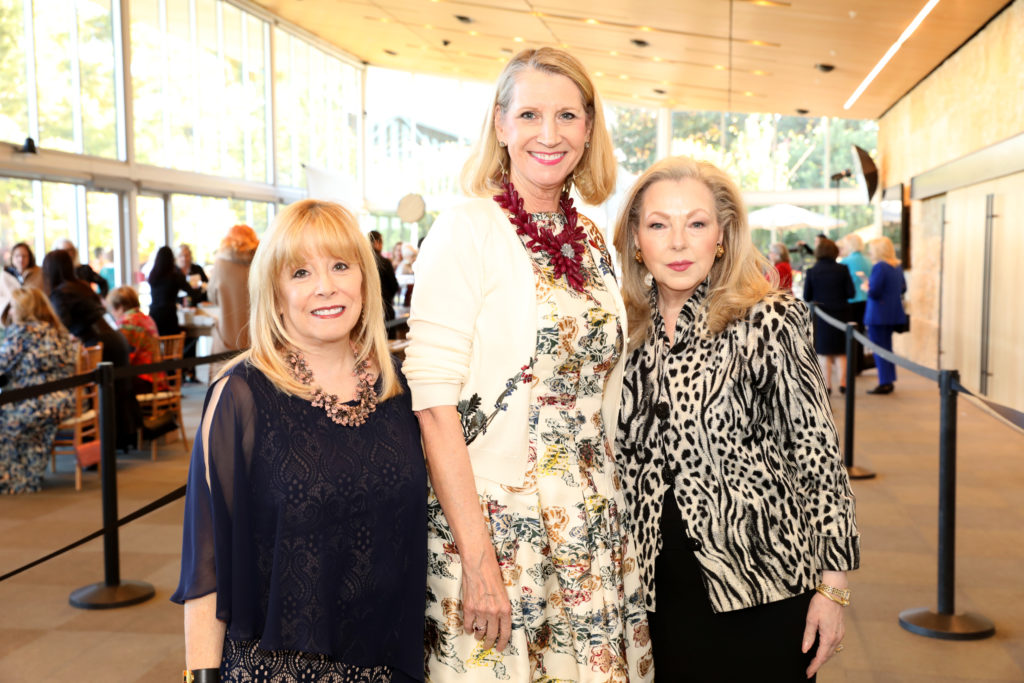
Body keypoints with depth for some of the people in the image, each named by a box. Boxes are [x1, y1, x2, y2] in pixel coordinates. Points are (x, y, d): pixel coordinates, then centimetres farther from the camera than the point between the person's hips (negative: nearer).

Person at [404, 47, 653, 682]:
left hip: (594, 532, 6)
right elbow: (433, 400, -16)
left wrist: (614, 523, 10)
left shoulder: (594, 243, 9)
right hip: (495, 527, -5)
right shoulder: (467, 230, -10)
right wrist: (479, 558, -19)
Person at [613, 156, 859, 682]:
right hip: (659, 591, 4)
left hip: (763, 588, -3)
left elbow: (817, 451, -9)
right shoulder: (627, 330, 2)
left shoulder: (768, 321, -10)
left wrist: (831, 585, -10)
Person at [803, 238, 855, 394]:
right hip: (841, 314, 1)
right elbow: (850, 293, -5)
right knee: (841, 351, 12)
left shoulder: (811, 271, -8)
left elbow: (806, 297, -5)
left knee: (824, 353, 8)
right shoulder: (842, 269, -7)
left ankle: (827, 385, 8)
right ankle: (843, 382, 8)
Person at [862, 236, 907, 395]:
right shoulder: (897, 266, 9)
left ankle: (884, 383, -1)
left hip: (878, 314, -9)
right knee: (887, 347, 18)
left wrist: (866, 287, -3)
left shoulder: (879, 267, -19)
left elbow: (874, 293, -22)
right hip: (893, 313, 9)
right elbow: (903, 287, 19)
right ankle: (889, 380, 23)